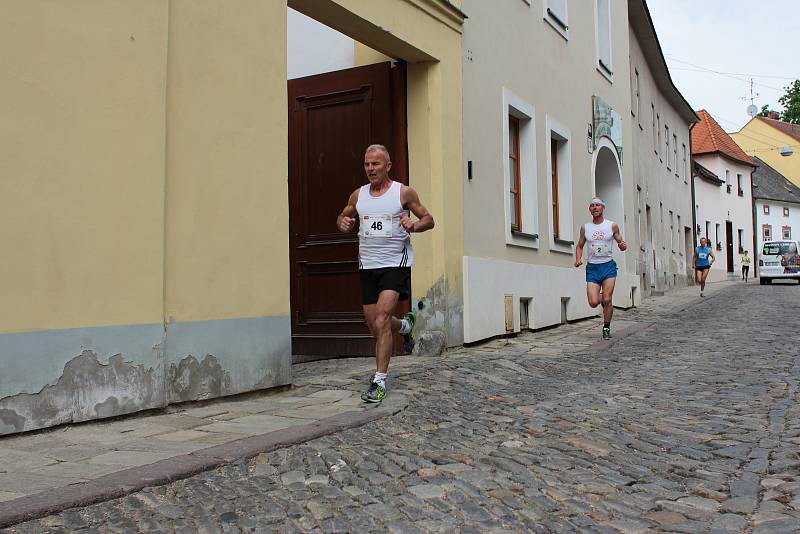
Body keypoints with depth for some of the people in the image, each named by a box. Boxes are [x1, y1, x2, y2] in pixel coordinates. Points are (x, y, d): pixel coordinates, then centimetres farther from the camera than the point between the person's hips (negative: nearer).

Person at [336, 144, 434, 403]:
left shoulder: (404, 192, -3)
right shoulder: (358, 195, 8)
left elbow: (428, 219, 4)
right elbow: (343, 217, 22)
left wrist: (414, 225, -19)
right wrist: (343, 222, -3)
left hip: (395, 263, -5)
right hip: (367, 265, 5)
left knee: (381, 320, -19)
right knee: (374, 325, 10)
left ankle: (379, 381, -12)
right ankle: (405, 325, 45)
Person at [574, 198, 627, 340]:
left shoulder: (612, 226, 3)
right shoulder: (585, 227, 6)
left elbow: (621, 242, 12)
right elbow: (580, 246, 16)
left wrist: (623, 246, -12)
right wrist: (578, 259, -2)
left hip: (608, 266, -1)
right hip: (592, 267, 1)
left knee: (607, 300, -11)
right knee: (593, 303, -9)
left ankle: (606, 328, 8)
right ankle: (602, 297, 28)